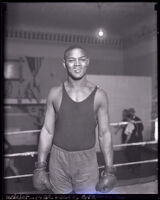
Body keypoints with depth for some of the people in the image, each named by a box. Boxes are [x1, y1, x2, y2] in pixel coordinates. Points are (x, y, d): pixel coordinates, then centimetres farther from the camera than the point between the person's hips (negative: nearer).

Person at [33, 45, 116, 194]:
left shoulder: (99, 95, -7)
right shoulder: (55, 93, -5)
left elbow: (104, 134, -3)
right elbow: (47, 131, -1)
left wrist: (109, 170, -2)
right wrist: (40, 167, -1)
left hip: (87, 160, 0)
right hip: (58, 159, 1)